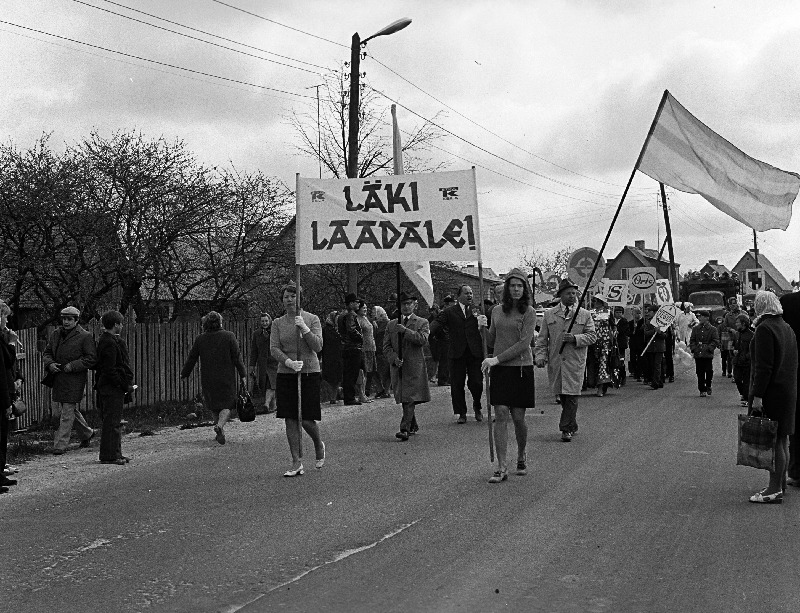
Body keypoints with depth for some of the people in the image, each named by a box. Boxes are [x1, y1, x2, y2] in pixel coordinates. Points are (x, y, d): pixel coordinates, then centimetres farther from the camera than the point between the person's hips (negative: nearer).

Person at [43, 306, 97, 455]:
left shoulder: (85, 337, -7)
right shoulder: (56, 334, 11)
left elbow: (91, 358, -11)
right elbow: (46, 353, 16)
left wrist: (72, 366, -18)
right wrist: (50, 364, -6)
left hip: (75, 380, -7)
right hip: (58, 379, 7)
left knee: (67, 412, -6)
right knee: (61, 408, 16)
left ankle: (60, 445, -2)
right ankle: (86, 433, 34)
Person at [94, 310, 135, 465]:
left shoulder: (105, 340, 16)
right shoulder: (110, 343, -17)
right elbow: (109, 370, -21)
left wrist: (126, 385, 16)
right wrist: (125, 386, -16)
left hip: (107, 387, 11)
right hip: (112, 388, -11)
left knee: (115, 422, 15)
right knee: (112, 423, -6)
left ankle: (115, 454, 22)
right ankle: (109, 456, -1)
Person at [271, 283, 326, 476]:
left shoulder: (312, 319, 2)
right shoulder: (277, 323, 7)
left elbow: (318, 347, -5)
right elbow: (274, 349, 0)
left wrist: (304, 328, -17)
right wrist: (288, 362, -17)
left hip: (309, 373, -2)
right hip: (286, 374, 2)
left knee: (306, 419, -5)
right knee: (290, 419, 0)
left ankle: (319, 445, 27)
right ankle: (297, 463, 6)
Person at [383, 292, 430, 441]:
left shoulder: (422, 322, 5)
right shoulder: (391, 325, 14)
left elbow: (422, 339, -13)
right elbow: (386, 346, 9)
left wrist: (405, 330, -18)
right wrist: (394, 358, -9)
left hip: (415, 367, -4)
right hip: (398, 367, 4)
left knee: (410, 399, -13)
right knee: (404, 400, 12)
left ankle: (405, 429, -18)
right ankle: (412, 426, 29)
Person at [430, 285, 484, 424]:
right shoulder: (449, 312, 7)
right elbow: (437, 324, -4)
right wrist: (427, 332, -21)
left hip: (475, 353, 0)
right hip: (456, 354, 0)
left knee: (476, 383, -3)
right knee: (457, 385, 4)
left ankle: (477, 407, 26)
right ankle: (461, 413, 18)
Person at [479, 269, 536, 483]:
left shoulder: (529, 312, -3)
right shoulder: (497, 311, 9)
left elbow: (524, 343, -12)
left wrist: (496, 359, -16)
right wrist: (483, 328, -3)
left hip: (521, 368, -3)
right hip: (499, 370, 3)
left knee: (518, 417, 3)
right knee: (501, 415, -5)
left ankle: (521, 457, 28)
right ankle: (502, 467, -4)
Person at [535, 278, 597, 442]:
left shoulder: (585, 315, 7)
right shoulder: (549, 314, 9)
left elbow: (592, 336, 3)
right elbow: (542, 338, 8)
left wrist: (575, 338, -13)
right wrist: (541, 356, -5)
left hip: (575, 362, -2)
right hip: (555, 362, 2)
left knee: (571, 396, -7)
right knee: (561, 396, 8)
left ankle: (566, 429, 0)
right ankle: (572, 426, 25)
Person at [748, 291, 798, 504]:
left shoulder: (765, 328, -15)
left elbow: (764, 366, -21)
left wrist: (757, 395, -21)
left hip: (771, 392, -9)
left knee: (772, 440, -7)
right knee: (782, 438, 16)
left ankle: (775, 490, -5)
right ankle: (780, 482, 25)